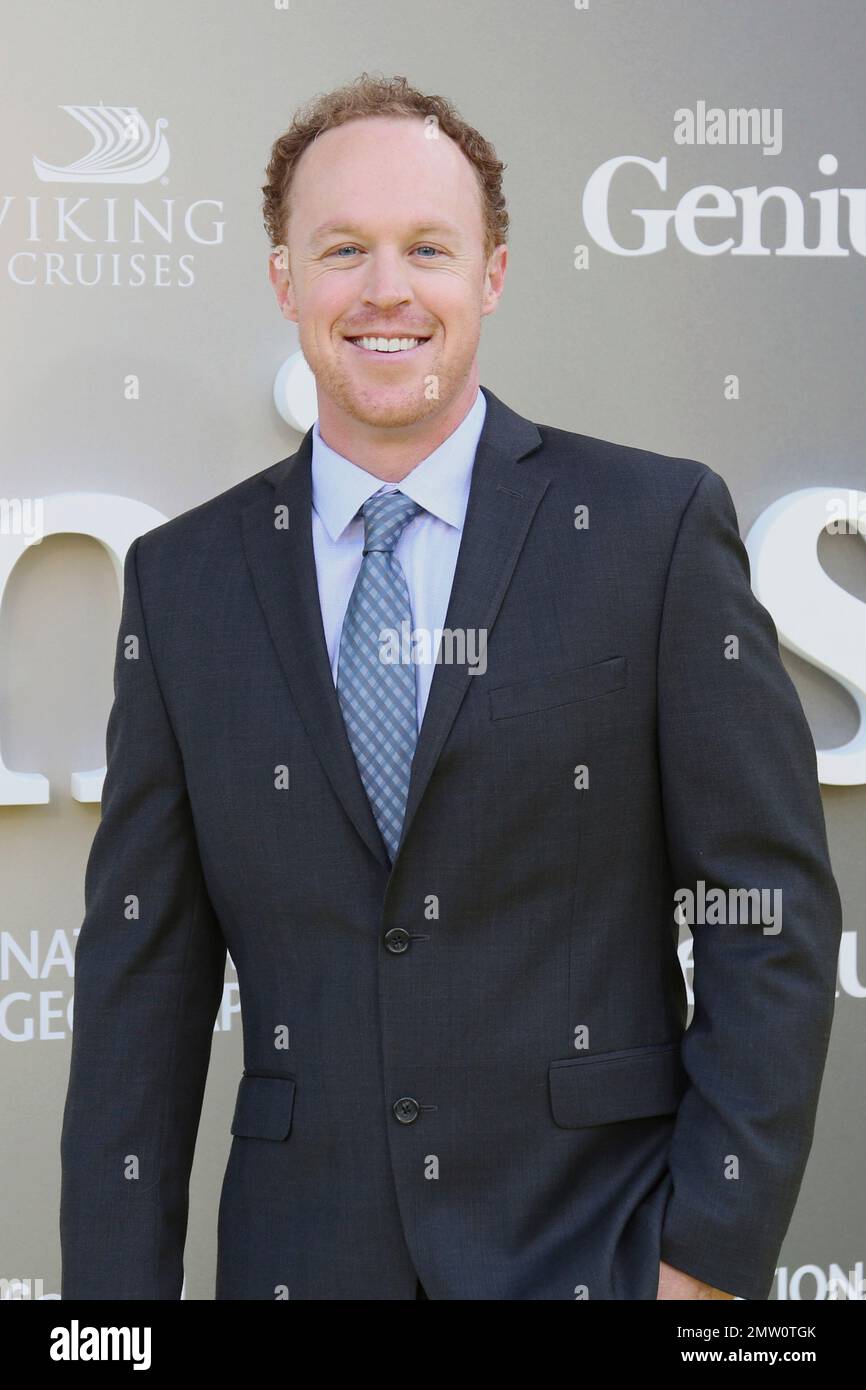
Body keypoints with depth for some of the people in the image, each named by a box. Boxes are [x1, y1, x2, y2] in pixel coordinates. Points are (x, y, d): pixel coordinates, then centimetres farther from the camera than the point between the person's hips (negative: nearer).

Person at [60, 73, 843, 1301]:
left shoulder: (660, 524, -5)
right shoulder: (183, 580, 2)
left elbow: (772, 913, -5)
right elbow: (144, 966, 3)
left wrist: (713, 1256, -10)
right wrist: (119, 1289, -1)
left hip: (595, 1248, -2)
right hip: (303, 1254, 2)